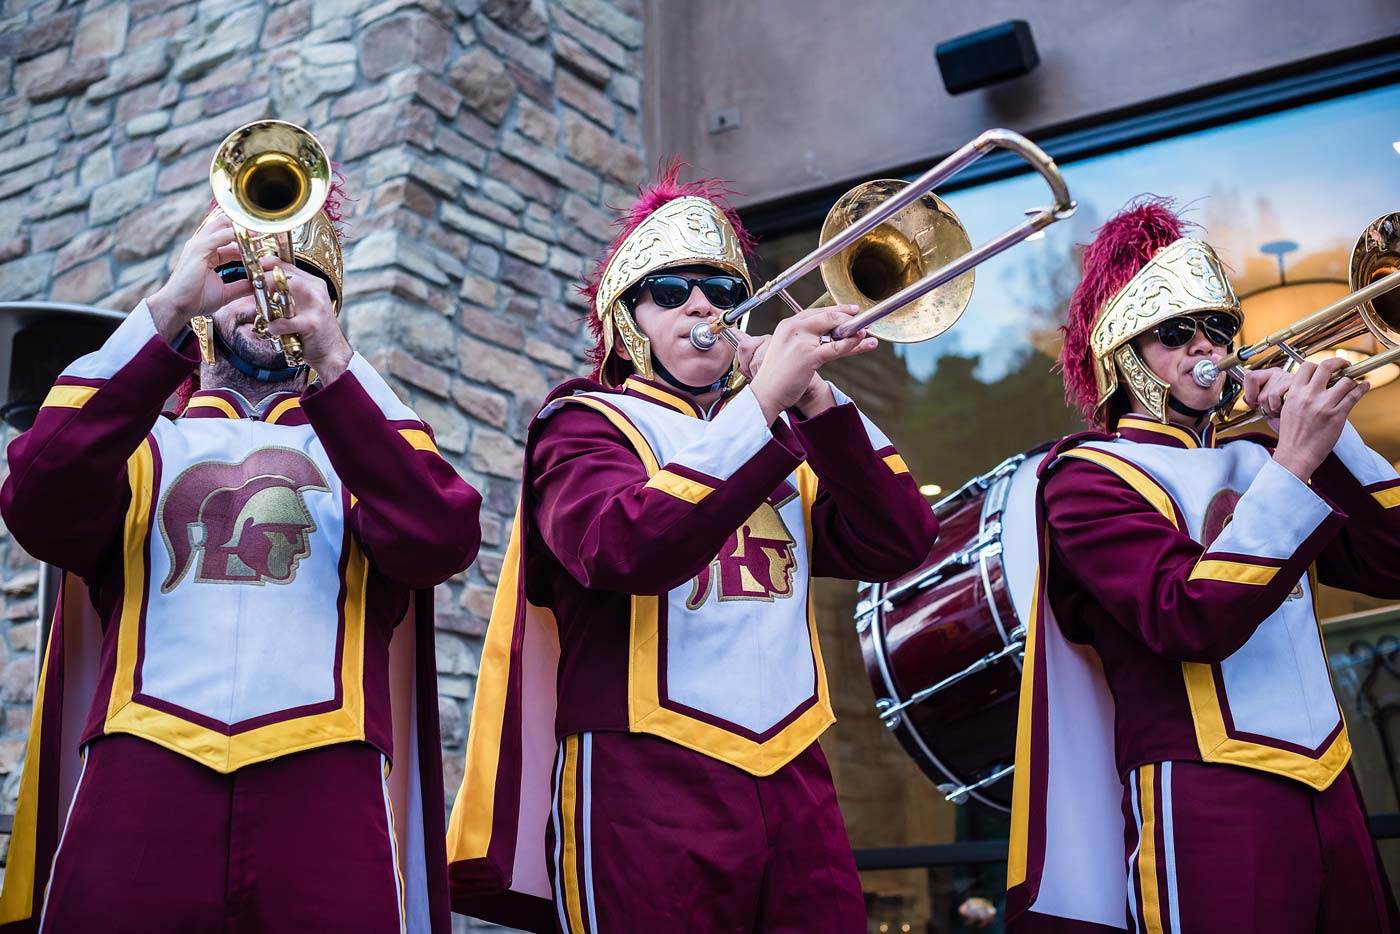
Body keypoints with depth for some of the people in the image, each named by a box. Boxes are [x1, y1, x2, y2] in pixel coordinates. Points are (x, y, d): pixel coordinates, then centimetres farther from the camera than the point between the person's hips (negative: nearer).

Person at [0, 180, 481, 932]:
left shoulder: (367, 430, 19)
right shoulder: (139, 432, 19)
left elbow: (439, 543, -3)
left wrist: (330, 356, -10)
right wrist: (165, 312, -8)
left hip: (323, 785, 0)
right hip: (141, 777, 1)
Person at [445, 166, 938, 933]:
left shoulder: (783, 439, 19)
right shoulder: (585, 425, 3)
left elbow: (897, 544, 5)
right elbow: (624, 549, -18)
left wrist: (817, 401, -5)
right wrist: (763, 403, -20)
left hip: (795, 781, 5)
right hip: (649, 782, -4)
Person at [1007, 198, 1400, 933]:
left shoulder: (1252, 458, 14)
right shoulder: (1088, 477, -5)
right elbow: (1193, 620, -20)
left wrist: (1329, 434, -2)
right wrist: (1295, 462, -21)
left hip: (1328, 788, 7)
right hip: (1207, 804, -6)